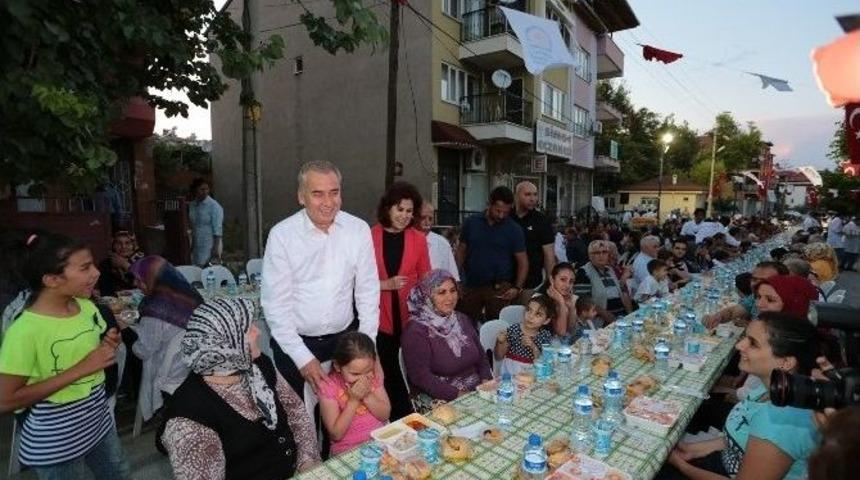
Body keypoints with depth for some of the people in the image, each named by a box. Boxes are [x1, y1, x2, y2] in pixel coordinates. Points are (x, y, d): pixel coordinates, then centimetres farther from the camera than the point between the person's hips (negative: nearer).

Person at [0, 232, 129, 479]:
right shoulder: (25, 330, -23)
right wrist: (80, 369, -25)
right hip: (55, 439, -6)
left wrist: (110, 346, -10)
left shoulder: (87, 307, -5)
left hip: (99, 418, 6)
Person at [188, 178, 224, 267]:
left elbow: (217, 230, -14)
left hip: (210, 247, -5)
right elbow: (193, 227, 15)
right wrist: (192, 246, 15)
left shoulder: (214, 206, -9)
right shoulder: (192, 205, 8)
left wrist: (215, 248, -19)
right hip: (197, 247, 6)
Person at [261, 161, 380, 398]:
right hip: (294, 343, -1)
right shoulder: (281, 234, -12)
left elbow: (368, 292, -1)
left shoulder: (359, 230, -6)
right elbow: (275, 303, -10)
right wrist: (303, 358, -12)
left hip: (345, 338, 2)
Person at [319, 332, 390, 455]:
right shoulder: (329, 387, -14)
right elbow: (336, 434, -13)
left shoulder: (374, 376, -4)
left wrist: (367, 396, -16)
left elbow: (385, 415, -2)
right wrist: (353, 400, -21)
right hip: (348, 451, -3)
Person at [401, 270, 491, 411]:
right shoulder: (416, 331, -11)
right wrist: (458, 394, -19)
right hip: (438, 400, -6)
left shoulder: (462, 320, 9)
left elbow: (481, 357, 12)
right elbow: (420, 377, -16)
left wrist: (486, 381, -6)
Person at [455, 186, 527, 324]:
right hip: (471, 286, 2)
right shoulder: (471, 222, 3)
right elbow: (461, 251, 8)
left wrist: (517, 288, -12)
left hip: (499, 288, -1)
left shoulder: (514, 229, -1)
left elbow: (522, 262, 0)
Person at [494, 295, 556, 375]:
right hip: (510, 373, -1)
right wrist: (501, 342, -16)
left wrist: (533, 347, -19)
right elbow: (498, 358, 2)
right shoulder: (513, 330, -6)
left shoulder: (545, 335, -2)